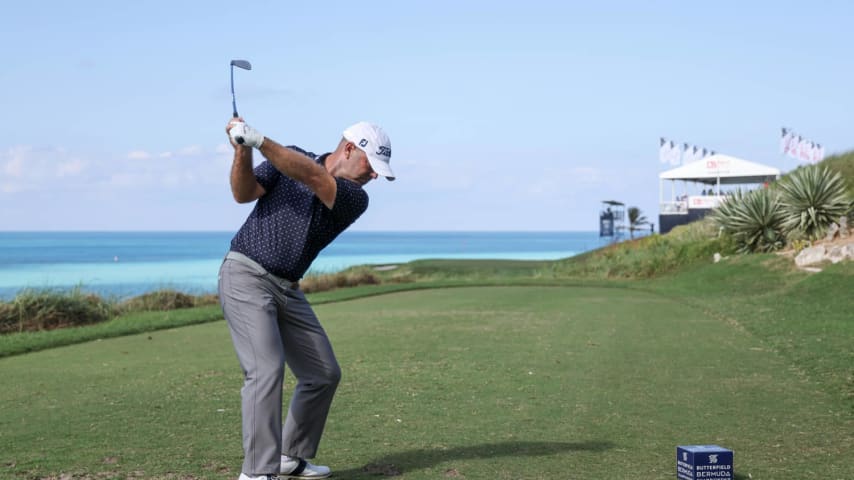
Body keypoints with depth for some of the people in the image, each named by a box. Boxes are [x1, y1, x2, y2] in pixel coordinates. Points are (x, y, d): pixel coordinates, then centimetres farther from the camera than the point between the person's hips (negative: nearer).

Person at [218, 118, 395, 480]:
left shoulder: (356, 199, -2)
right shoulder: (289, 158, -1)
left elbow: (313, 178, -20)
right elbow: (243, 193, -10)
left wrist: (259, 141, -32)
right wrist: (242, 152, -27)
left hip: (287, 289, 5)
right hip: (246, 277, -5)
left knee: (324, 373, 9)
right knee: (266, 369, -20)